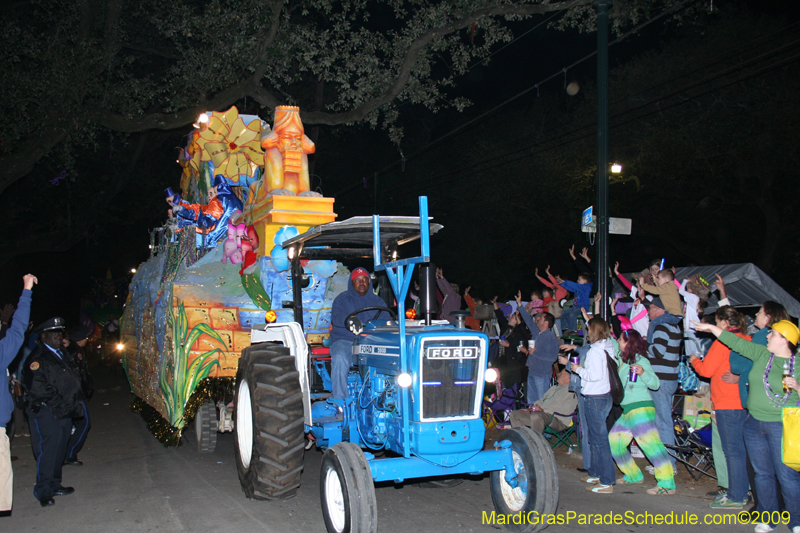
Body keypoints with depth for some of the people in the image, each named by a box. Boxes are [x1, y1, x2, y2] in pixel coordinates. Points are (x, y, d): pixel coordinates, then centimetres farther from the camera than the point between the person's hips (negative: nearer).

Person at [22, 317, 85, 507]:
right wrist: (60, 404, -17)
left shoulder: (62, 355, 16)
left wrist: (74, 404, 10)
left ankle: (54, 484, 24)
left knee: (59, 450, 12)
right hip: (46, 412, -8)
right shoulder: (37, 358, -11)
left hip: (64, 412, 8)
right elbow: (37, 387, -18)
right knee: (47, 450, -6)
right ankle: (43, 491, 4)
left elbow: (73, 380, 23)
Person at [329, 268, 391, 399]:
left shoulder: (377, 301, 19)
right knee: (340, 358, -35)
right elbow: (337, 317, -8)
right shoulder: (342, 299, 12)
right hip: (345, 341, -1)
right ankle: (340, 400, -29)